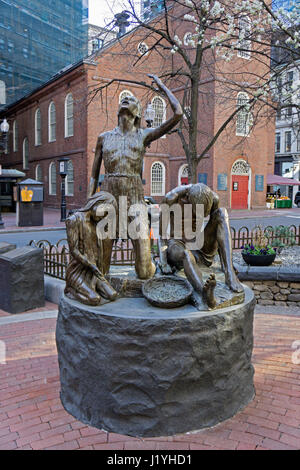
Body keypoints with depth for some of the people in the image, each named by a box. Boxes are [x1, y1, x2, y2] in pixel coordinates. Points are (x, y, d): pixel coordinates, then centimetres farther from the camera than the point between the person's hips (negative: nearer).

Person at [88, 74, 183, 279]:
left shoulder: (144, 135, 10)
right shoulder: (104, 137, 15)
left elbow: (178, 114, 1)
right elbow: (94, 176, 16)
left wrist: (162, 86, 14)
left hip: (135, 199, -1)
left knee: (144, 273, -5)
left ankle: (147, 263, 33)